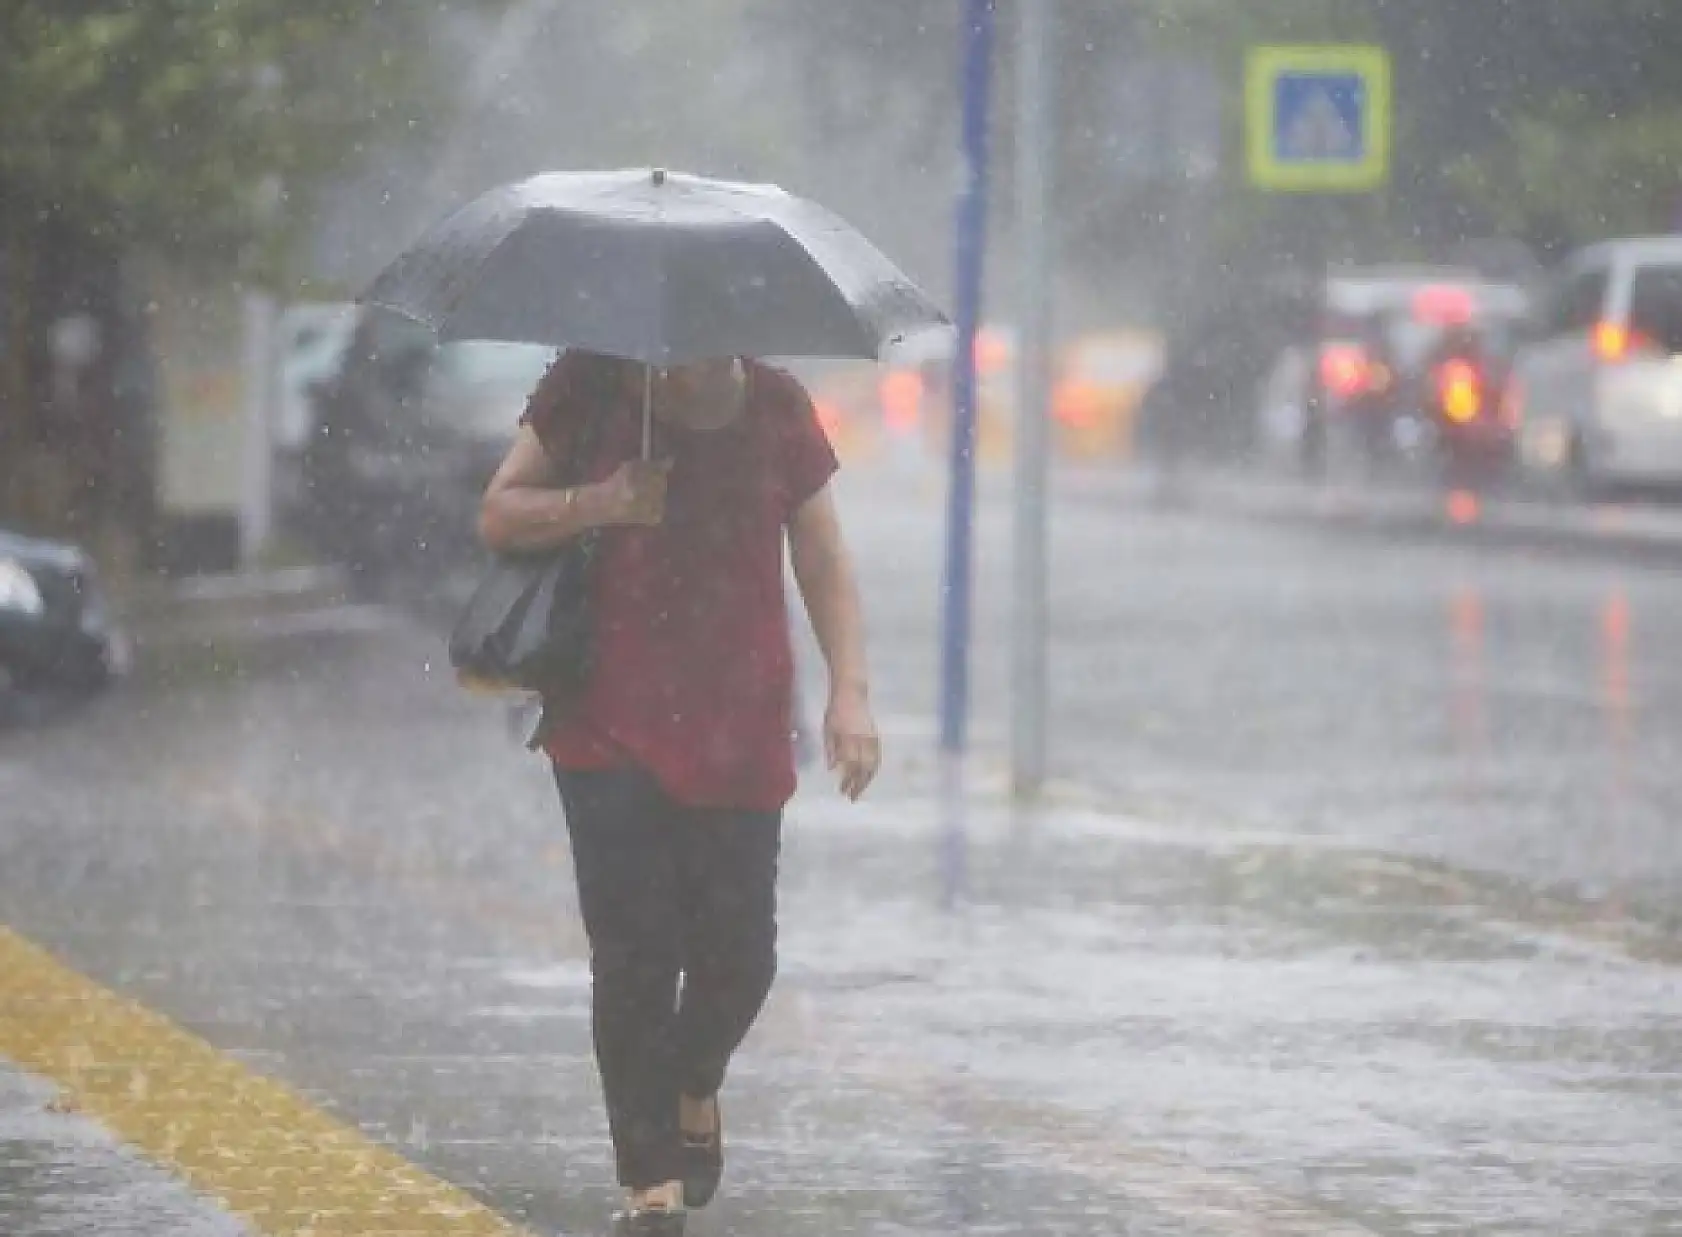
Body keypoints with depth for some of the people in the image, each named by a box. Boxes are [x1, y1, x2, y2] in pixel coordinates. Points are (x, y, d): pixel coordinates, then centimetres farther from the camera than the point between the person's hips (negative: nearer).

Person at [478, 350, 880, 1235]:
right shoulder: (589, 389, -1)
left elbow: (823, 562, 6)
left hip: (739, 728, 2)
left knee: (738, 952, 0)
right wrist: (601, 503, -16)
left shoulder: (775, 409, 3)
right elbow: (498, 516, 2)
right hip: (610, 730, -2)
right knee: (633, 953, -8)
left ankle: (693, 1089, 34)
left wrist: (849, 692, -5)